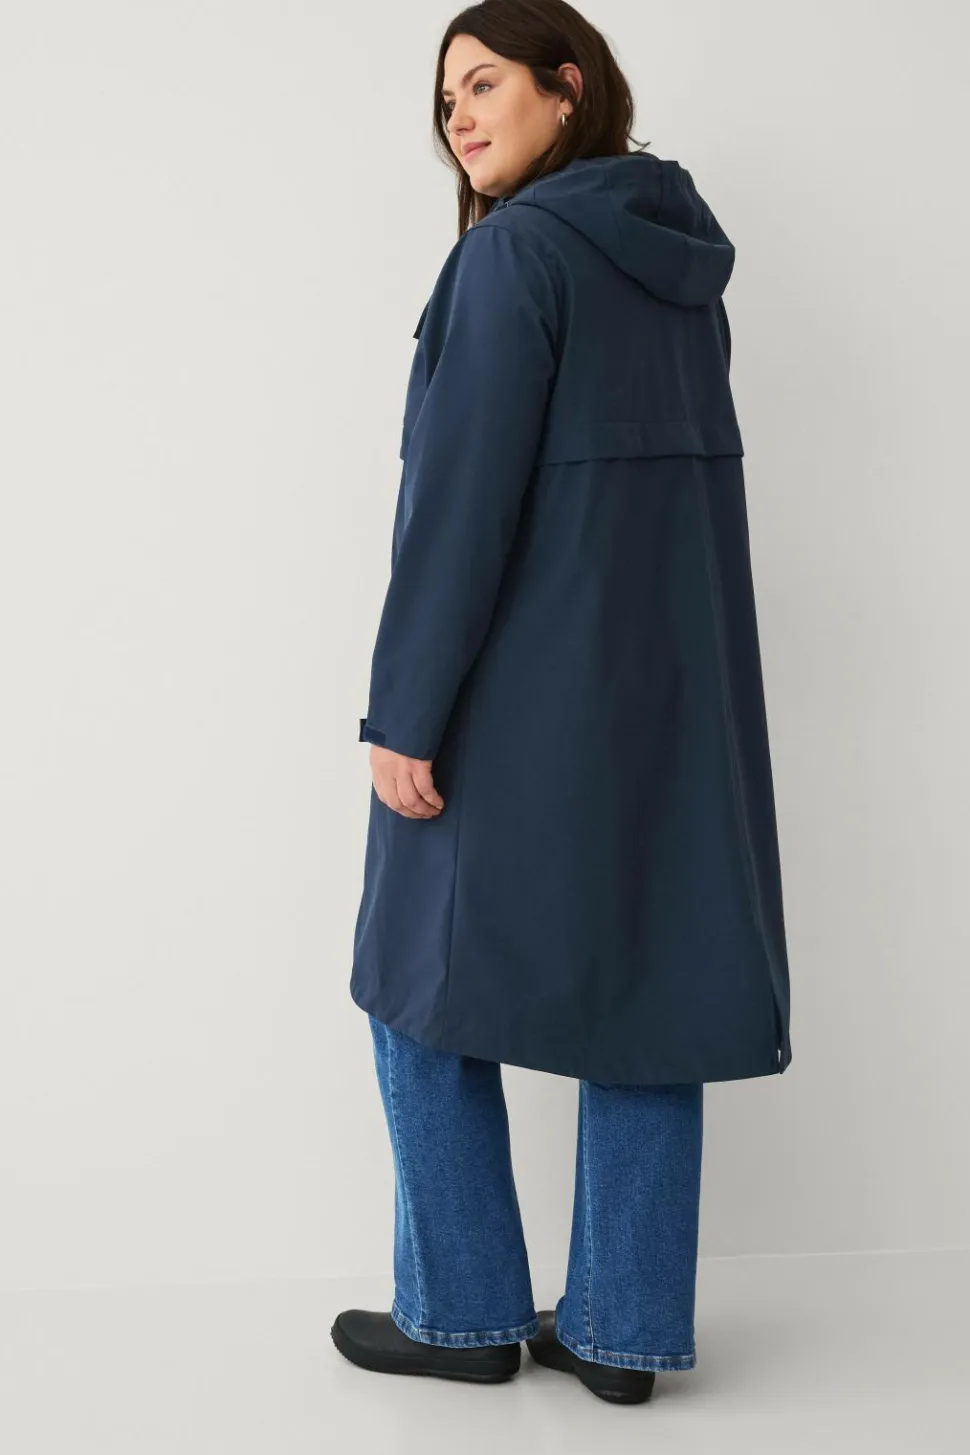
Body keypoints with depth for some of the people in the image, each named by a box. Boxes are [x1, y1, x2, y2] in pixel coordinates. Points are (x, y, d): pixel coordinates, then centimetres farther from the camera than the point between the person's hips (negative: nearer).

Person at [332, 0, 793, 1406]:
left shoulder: (515, 249, -11)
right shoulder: (685, 257, 13)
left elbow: (467, 495, -17)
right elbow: (668, 482, 14)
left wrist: (405, 711, -15)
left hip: (521, 691, -7)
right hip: (675, 683, 8)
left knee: (430, 977, 9)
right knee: (647, 983, 9)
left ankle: (465, 1310, 18)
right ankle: (623, 1328, 18)